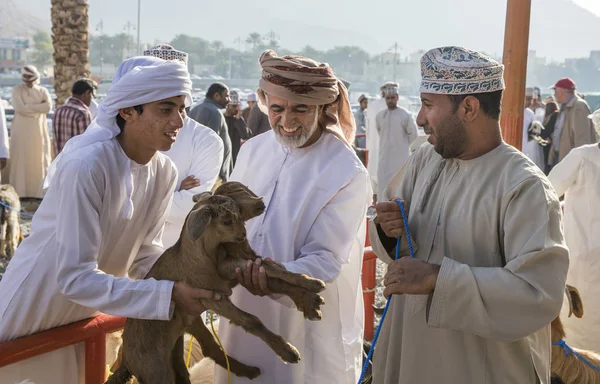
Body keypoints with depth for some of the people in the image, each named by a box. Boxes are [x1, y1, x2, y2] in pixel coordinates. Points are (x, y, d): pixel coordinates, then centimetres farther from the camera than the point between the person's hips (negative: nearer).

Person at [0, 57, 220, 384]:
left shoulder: (164, 172, -8)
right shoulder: (86, 166, -30)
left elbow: (143, 255, -3)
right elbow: (75, 277, -31)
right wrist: (169, 294, -35)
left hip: (87, 310, 7)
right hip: (33, 312, -7)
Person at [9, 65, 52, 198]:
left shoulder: (43, 91, 9)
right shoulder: (17, 90, 2)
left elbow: (48, 107, -9)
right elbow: (20, 108, -13)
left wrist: (29, 107, -11)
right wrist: (39, 106, -10)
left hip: (38, 131, 2)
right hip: (21, 131, -2)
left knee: (39, 161, 1)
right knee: (21, 160, -3)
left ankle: (39, 192, 5)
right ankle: (20, 192, 0)